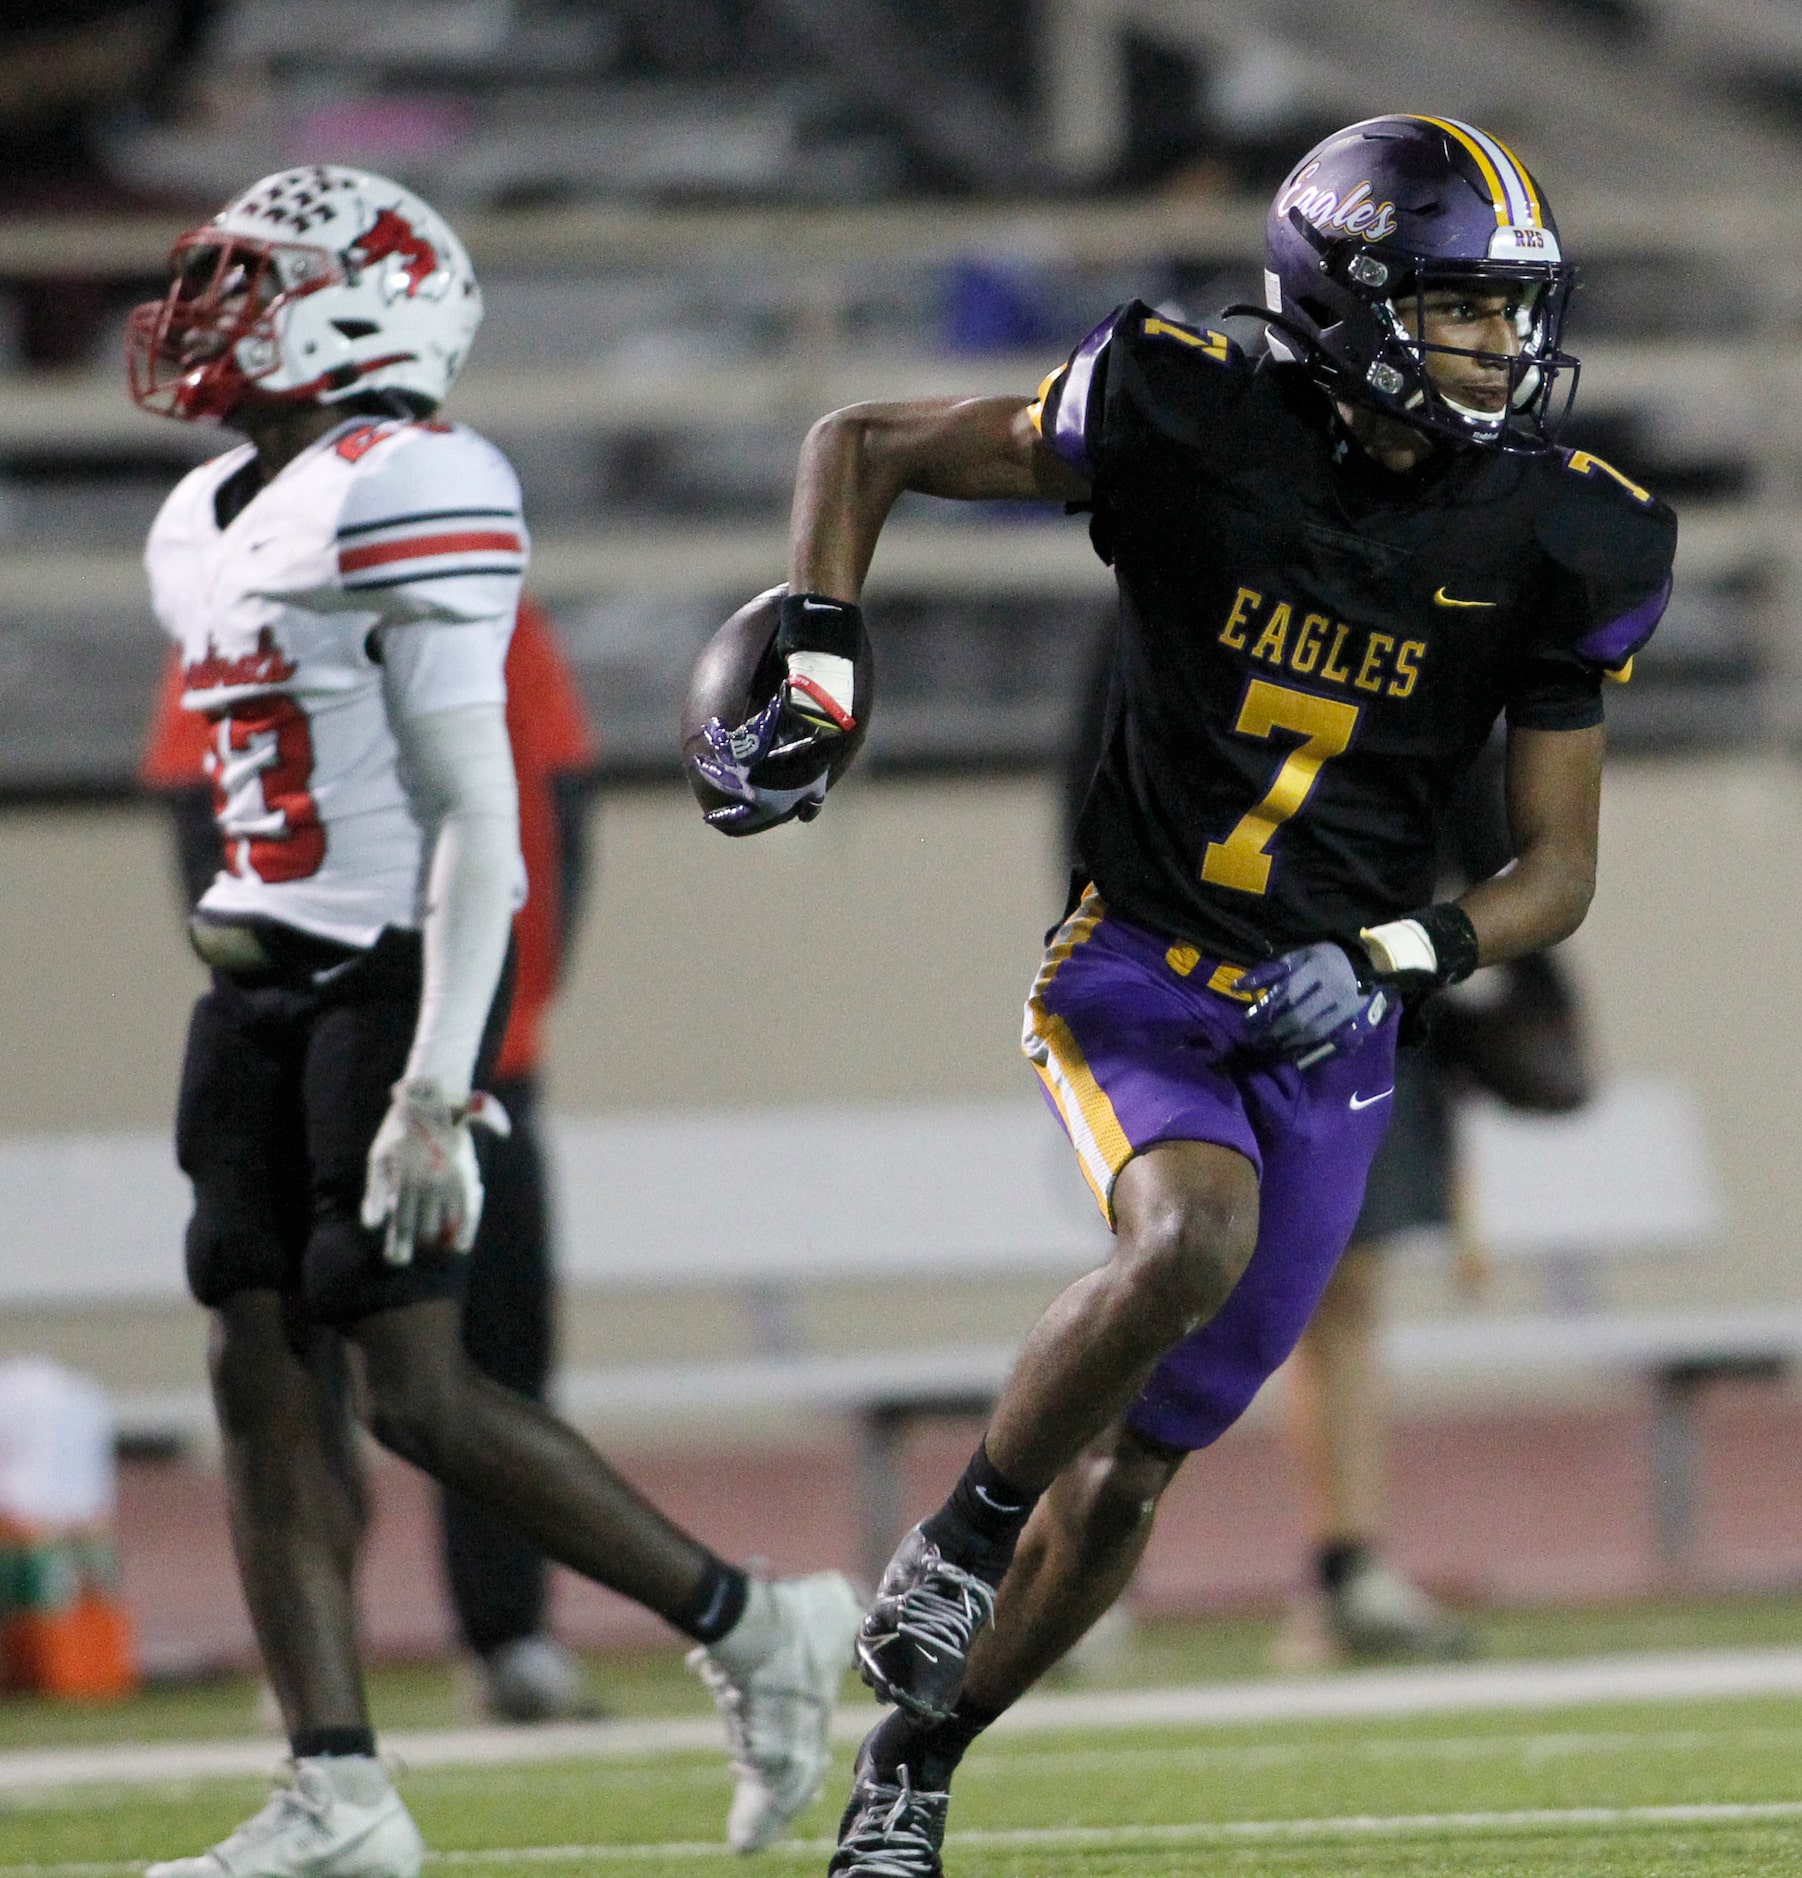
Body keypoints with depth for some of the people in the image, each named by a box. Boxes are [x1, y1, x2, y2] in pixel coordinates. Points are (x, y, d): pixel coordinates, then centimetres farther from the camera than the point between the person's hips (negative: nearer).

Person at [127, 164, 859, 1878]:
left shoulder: (403, 498, -15)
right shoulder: (205, 528, 14)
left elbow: (473, 814, -18)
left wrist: (434, 1077, -22)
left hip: (389, 979, -9)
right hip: (262, 987, 9)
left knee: (411, 1390, -10)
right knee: (263, 1380, 3)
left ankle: (750, 1628, 4)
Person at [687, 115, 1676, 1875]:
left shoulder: (1556, 539, -5)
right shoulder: (1198, 425, -13)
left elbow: (1557, 863, 3)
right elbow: (860, 446, -2)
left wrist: (1392, 956, -14)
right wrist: (815, 671, -15)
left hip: (1329, 1026, 3)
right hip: (1140, 969, -3)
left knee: (1137, 1454, 6)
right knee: (1190, 1240, -34)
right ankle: (960, 1538, -10)